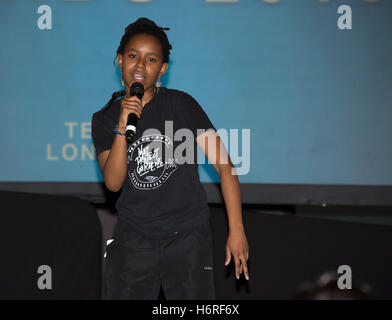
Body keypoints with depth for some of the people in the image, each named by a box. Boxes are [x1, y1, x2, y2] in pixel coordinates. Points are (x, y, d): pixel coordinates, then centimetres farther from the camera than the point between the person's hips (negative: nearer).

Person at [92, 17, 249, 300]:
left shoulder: (181, 105, -3)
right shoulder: (104, 119, 4)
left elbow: (224, 165, -6)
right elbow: (113, 182, -8)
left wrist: (236, 231, -11)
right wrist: (122, 127, -20)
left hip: (188, 237, -2)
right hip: (133, 241, 2)